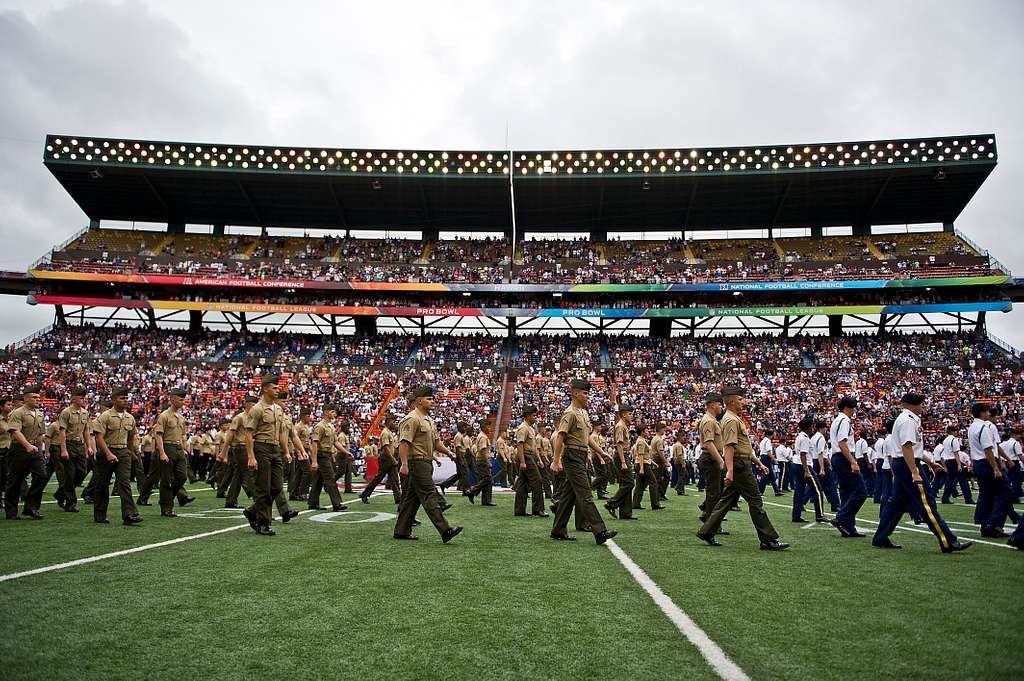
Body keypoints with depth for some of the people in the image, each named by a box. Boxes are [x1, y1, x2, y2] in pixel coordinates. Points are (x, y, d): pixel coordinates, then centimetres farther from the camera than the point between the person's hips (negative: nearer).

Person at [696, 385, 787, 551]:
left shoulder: (737, 419, 21)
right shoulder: (731, 420, -14)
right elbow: (729, 446, -24)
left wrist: (758, 463, 26)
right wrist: (729, 470, -31)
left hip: (741, 464, 11)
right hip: (739, 465, -11)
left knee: (727, 499, 11)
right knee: (755, 501, -6)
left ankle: (707, 531, 14)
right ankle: (768, 540, -1)